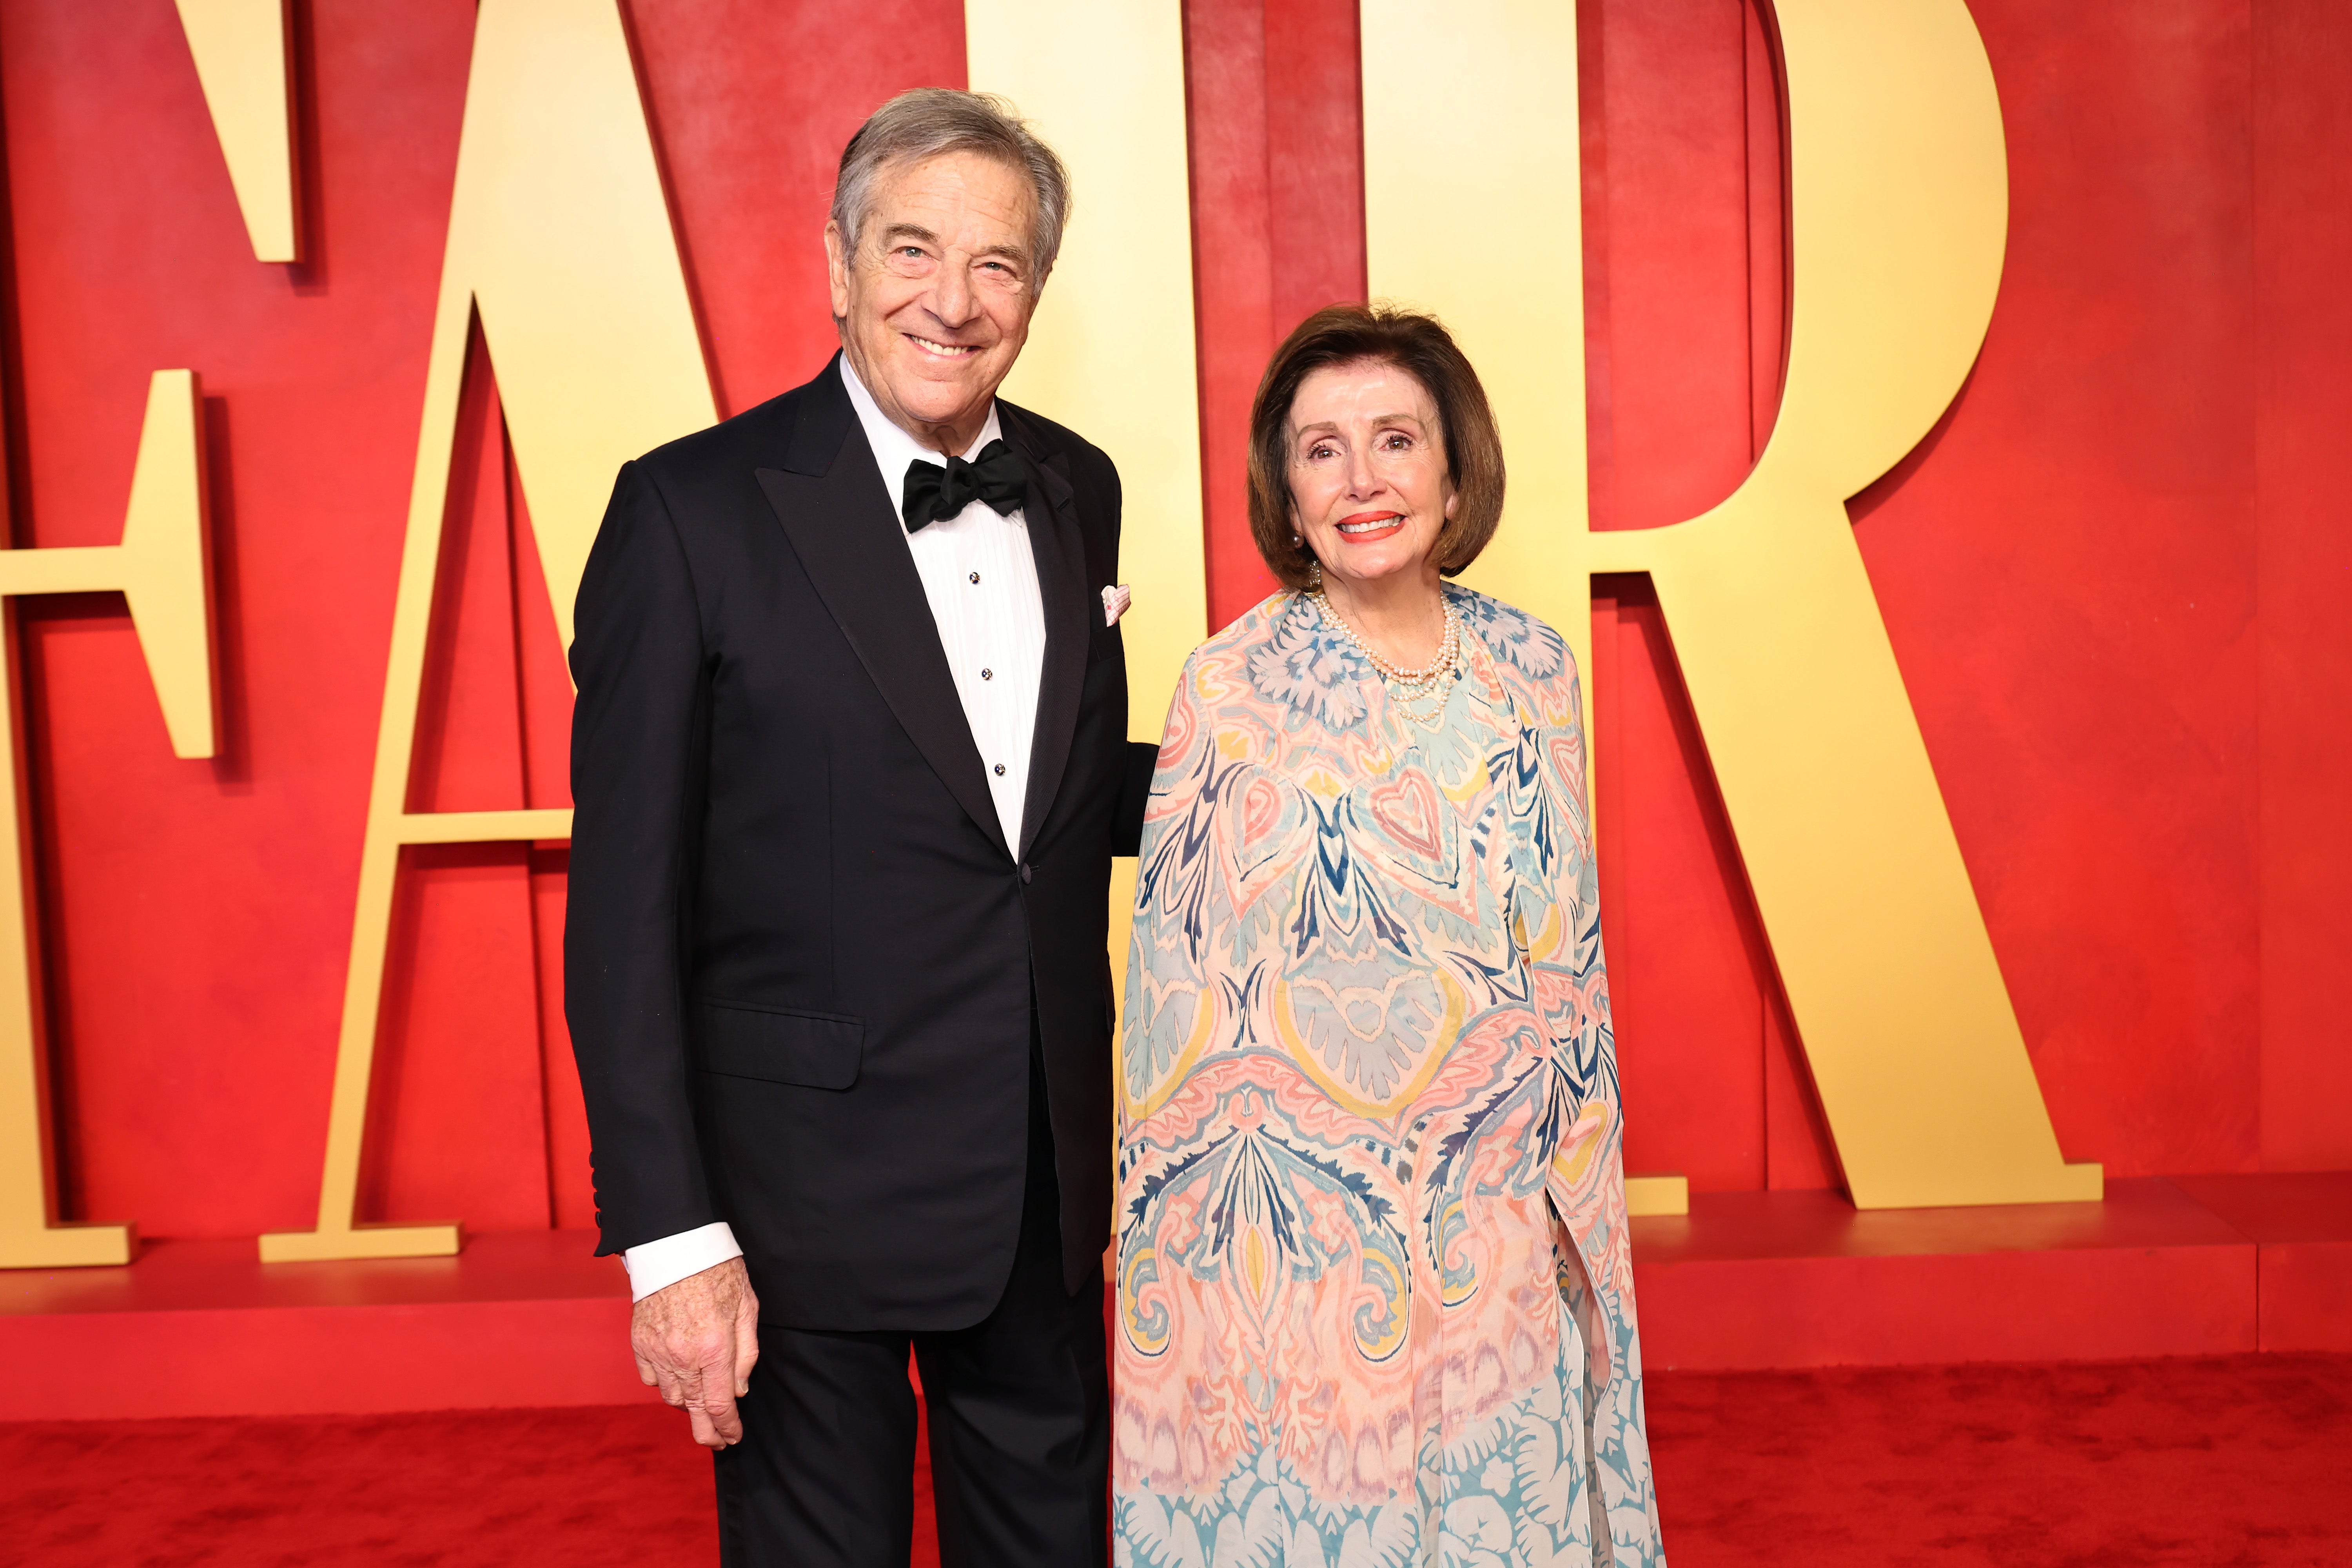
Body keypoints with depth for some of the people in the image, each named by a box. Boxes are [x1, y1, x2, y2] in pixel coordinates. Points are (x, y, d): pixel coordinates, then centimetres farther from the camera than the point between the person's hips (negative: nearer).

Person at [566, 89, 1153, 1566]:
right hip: (809, 1192, -5)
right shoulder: (696, 506, -13)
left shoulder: (1076, 488, 4)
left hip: (1048, 1171, 5)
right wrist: (670, 1236, -15)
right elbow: (627, 907, -13)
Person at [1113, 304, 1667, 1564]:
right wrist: (1192, 1250, -4)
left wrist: (1576, 1190, 11)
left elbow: (1568, 961, 9)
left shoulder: (1529, 668, 2)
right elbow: (1183, 987, -6)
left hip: (1499, 1225, 4)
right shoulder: (1233, 686, -9)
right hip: (1296, 1219, -3)